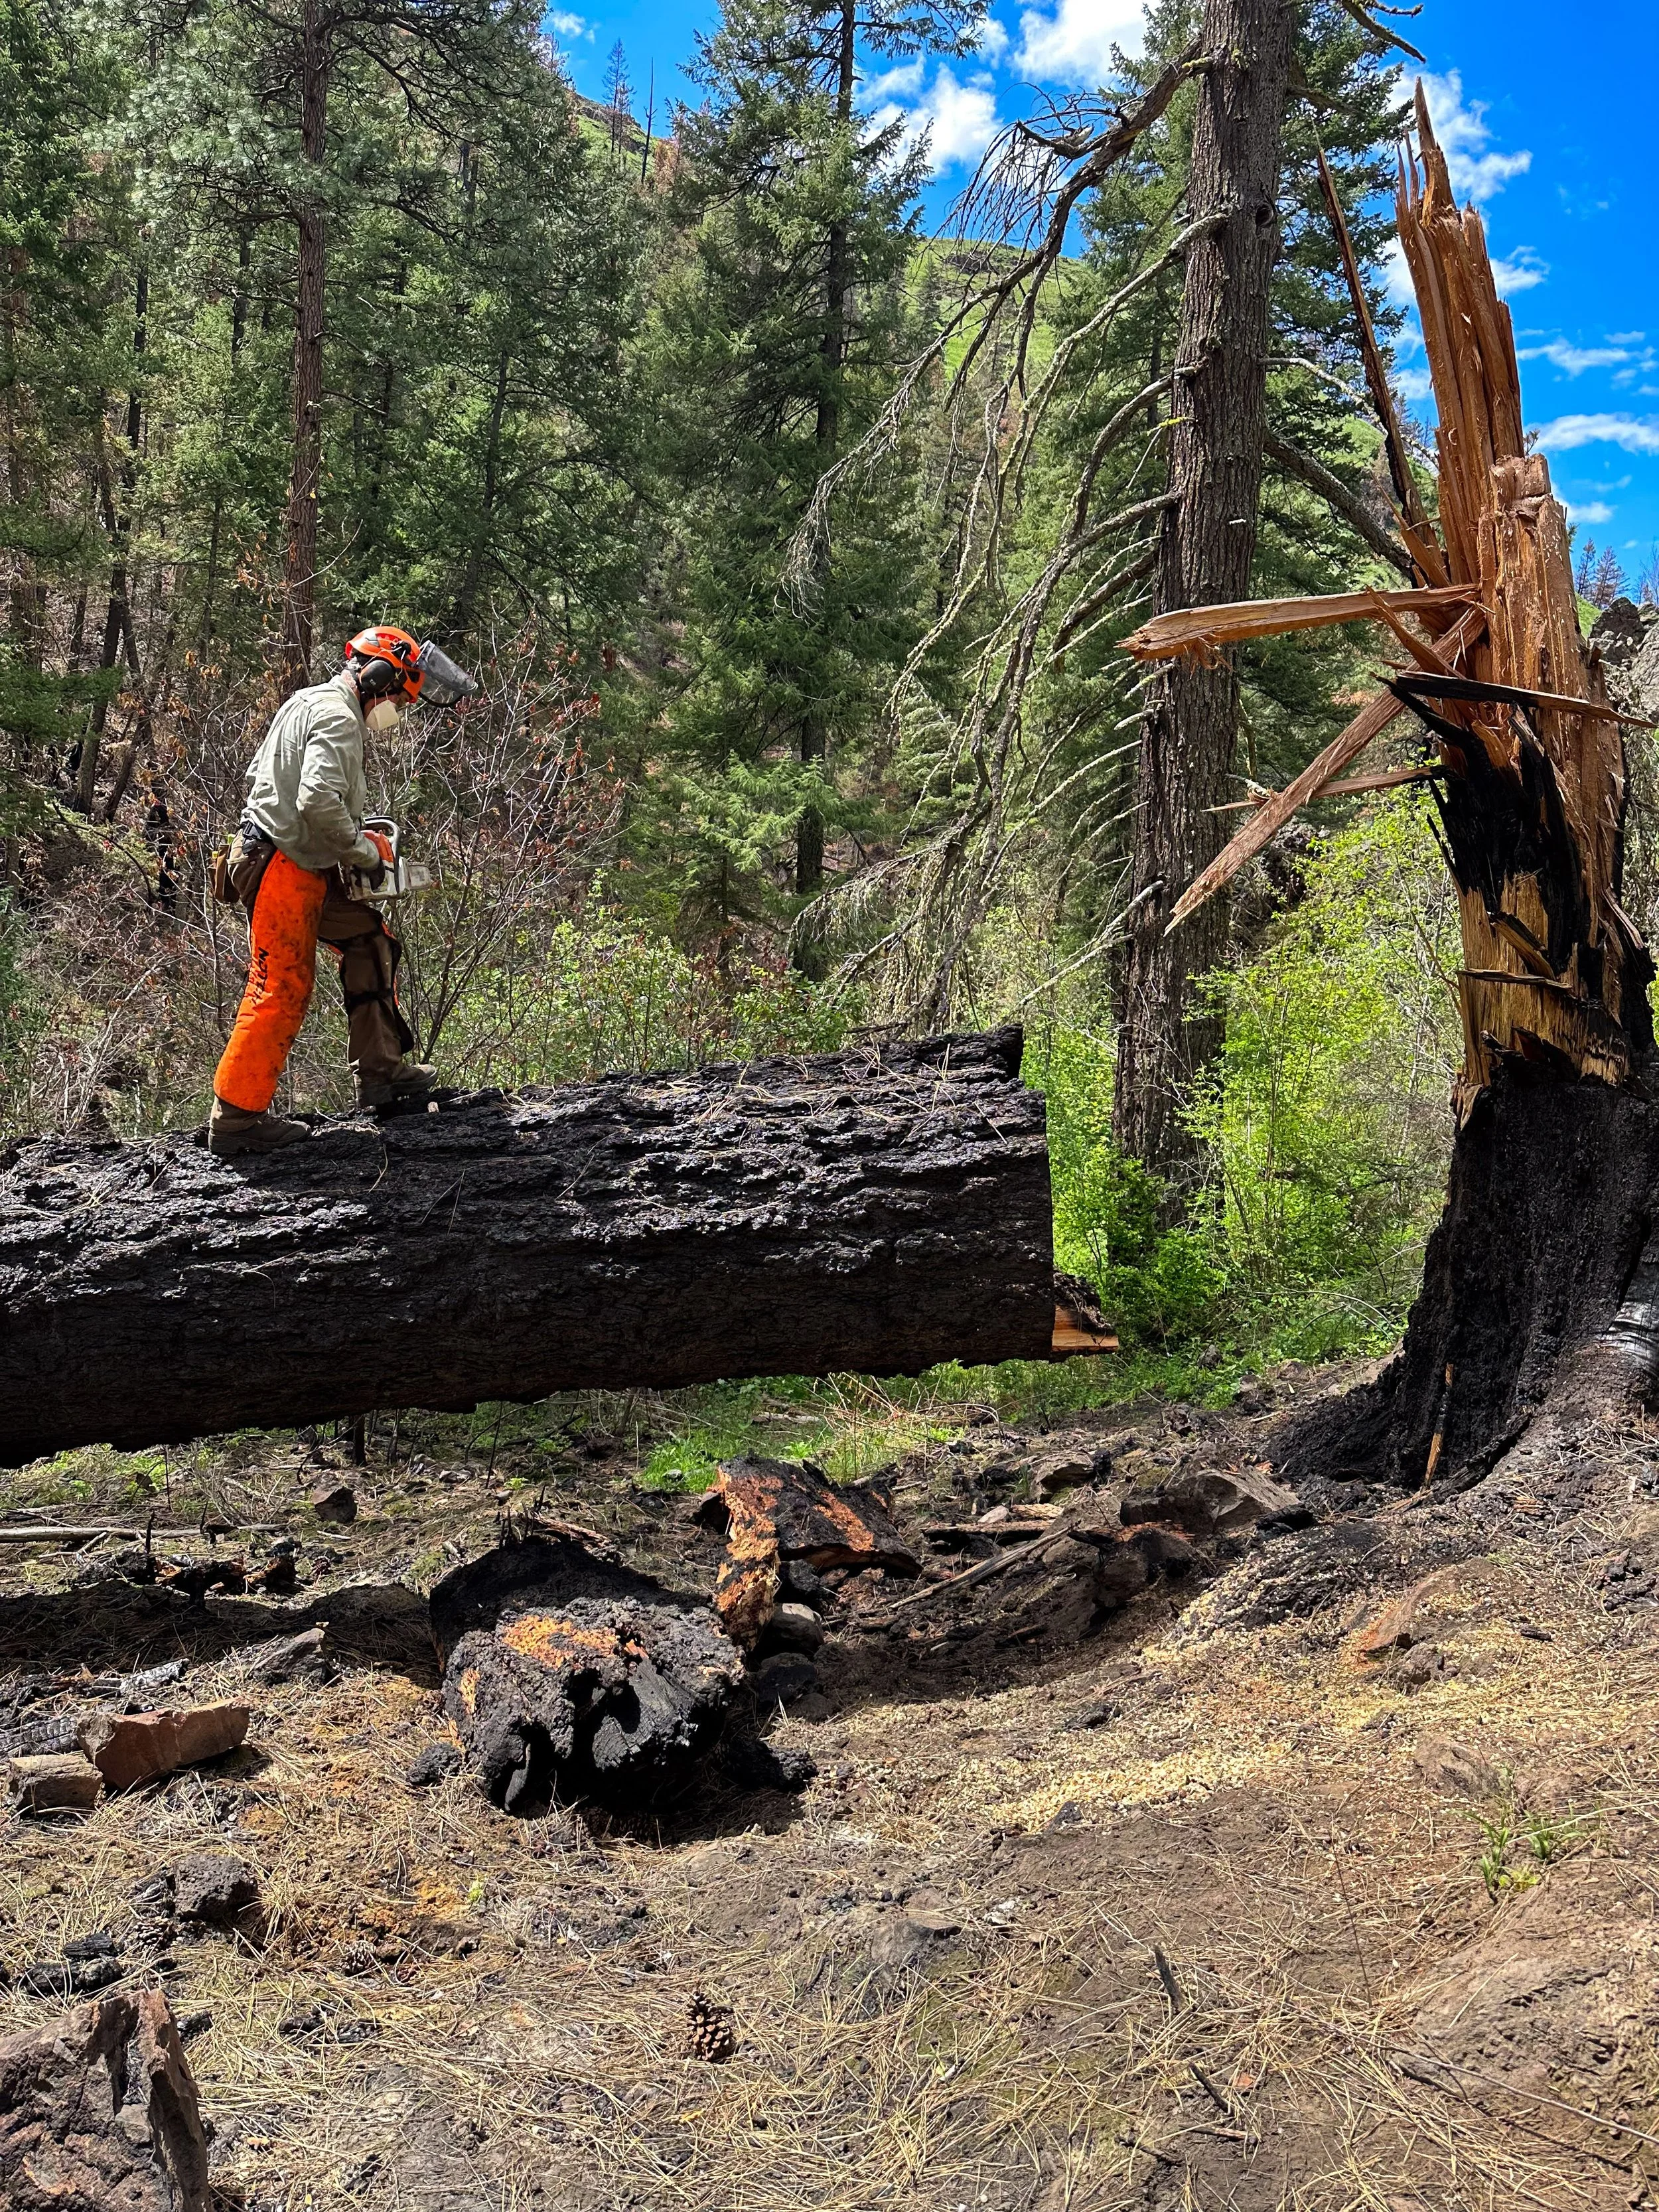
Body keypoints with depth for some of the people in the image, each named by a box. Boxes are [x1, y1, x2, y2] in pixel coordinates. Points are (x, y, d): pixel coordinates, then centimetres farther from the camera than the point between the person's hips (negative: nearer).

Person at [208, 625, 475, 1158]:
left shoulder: (307, 703, 17)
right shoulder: (338, 718, -15)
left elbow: (259, 773, 24)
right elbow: (319, 801, -29)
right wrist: (365, 853, -13)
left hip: (302, 870, 11)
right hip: (282, 870, -11)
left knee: (370, 940, 16)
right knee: (280, 992, -8)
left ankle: (378, 1070, 18)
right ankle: (236, 1118, -3)